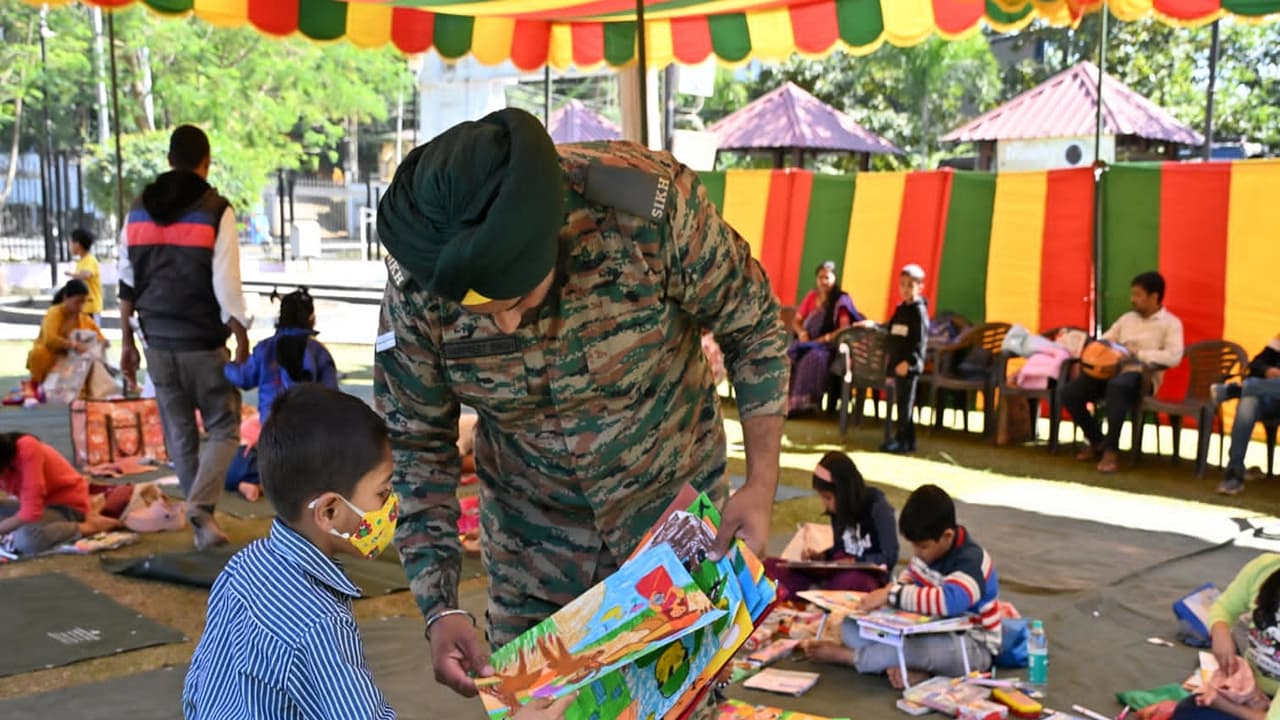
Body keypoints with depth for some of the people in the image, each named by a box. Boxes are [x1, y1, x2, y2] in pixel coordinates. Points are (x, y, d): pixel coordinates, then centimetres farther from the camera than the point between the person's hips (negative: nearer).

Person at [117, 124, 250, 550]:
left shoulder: (139, 210, 6)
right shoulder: (215, 211, -10)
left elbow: (127, 284, 8)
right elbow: (227, 286, -13)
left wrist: (127, 342, 15)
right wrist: (242, 340, -5)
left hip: (159, 343, 5)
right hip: (204, 344, -4)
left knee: (179, 436, 12)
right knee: (223, 429, 6)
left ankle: (202, 524, 16)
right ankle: (201, 504, -14)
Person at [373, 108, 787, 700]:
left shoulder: (652, 205, -30)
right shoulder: (414, 293, -24)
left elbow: (753, 327, -14)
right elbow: (418, 445, -11)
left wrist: (761, 485, -20)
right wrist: (439, 609, -17)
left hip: (674, 504, -1)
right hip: (531, 530, 1)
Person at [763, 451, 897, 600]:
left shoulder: (877, 508, -11)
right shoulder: (839, 509, 7)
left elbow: (889, 558, -12)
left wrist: (853, 562, -16)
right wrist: (820, 556, 2)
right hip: (839, 571, 7)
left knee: (849, 581, -45)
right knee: (771, 566, -11)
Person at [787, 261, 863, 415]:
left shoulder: (841, 300, 0)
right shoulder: (811, 296, 14)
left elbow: (845, 328, -10)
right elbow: (796, 321, 17)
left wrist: (824, 338, -21)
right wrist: (801, 333, -5)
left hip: (828, 346, -4)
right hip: (807, 342, 4)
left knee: (814, 358, -38)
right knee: (788, 355, -28)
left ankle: (803, 403, -34)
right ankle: (785, 399, -27)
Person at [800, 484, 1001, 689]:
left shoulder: (971, 561, -26)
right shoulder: (930, 547, -3)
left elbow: (950, 601, -45)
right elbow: (911, 577, 16)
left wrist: (892, 595, -40)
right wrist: (896, 591, -9)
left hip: (973, 647, -8)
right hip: (934, 632, 8)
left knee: (919, 647, -42)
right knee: (851, 627, -6)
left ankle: (845, 654, -17)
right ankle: (909, 669, -28)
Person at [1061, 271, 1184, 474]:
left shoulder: (1171, 323, 3)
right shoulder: (1127, 318, 23)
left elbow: (1174, 357, -12)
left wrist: (1137, 354, -15)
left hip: (1141, 375, -6)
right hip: (1112, 369, 6)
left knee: (1117, 386, -42)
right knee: (1069, 392, -16)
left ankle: (1111, 450, -30)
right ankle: (1097, 441, 6)